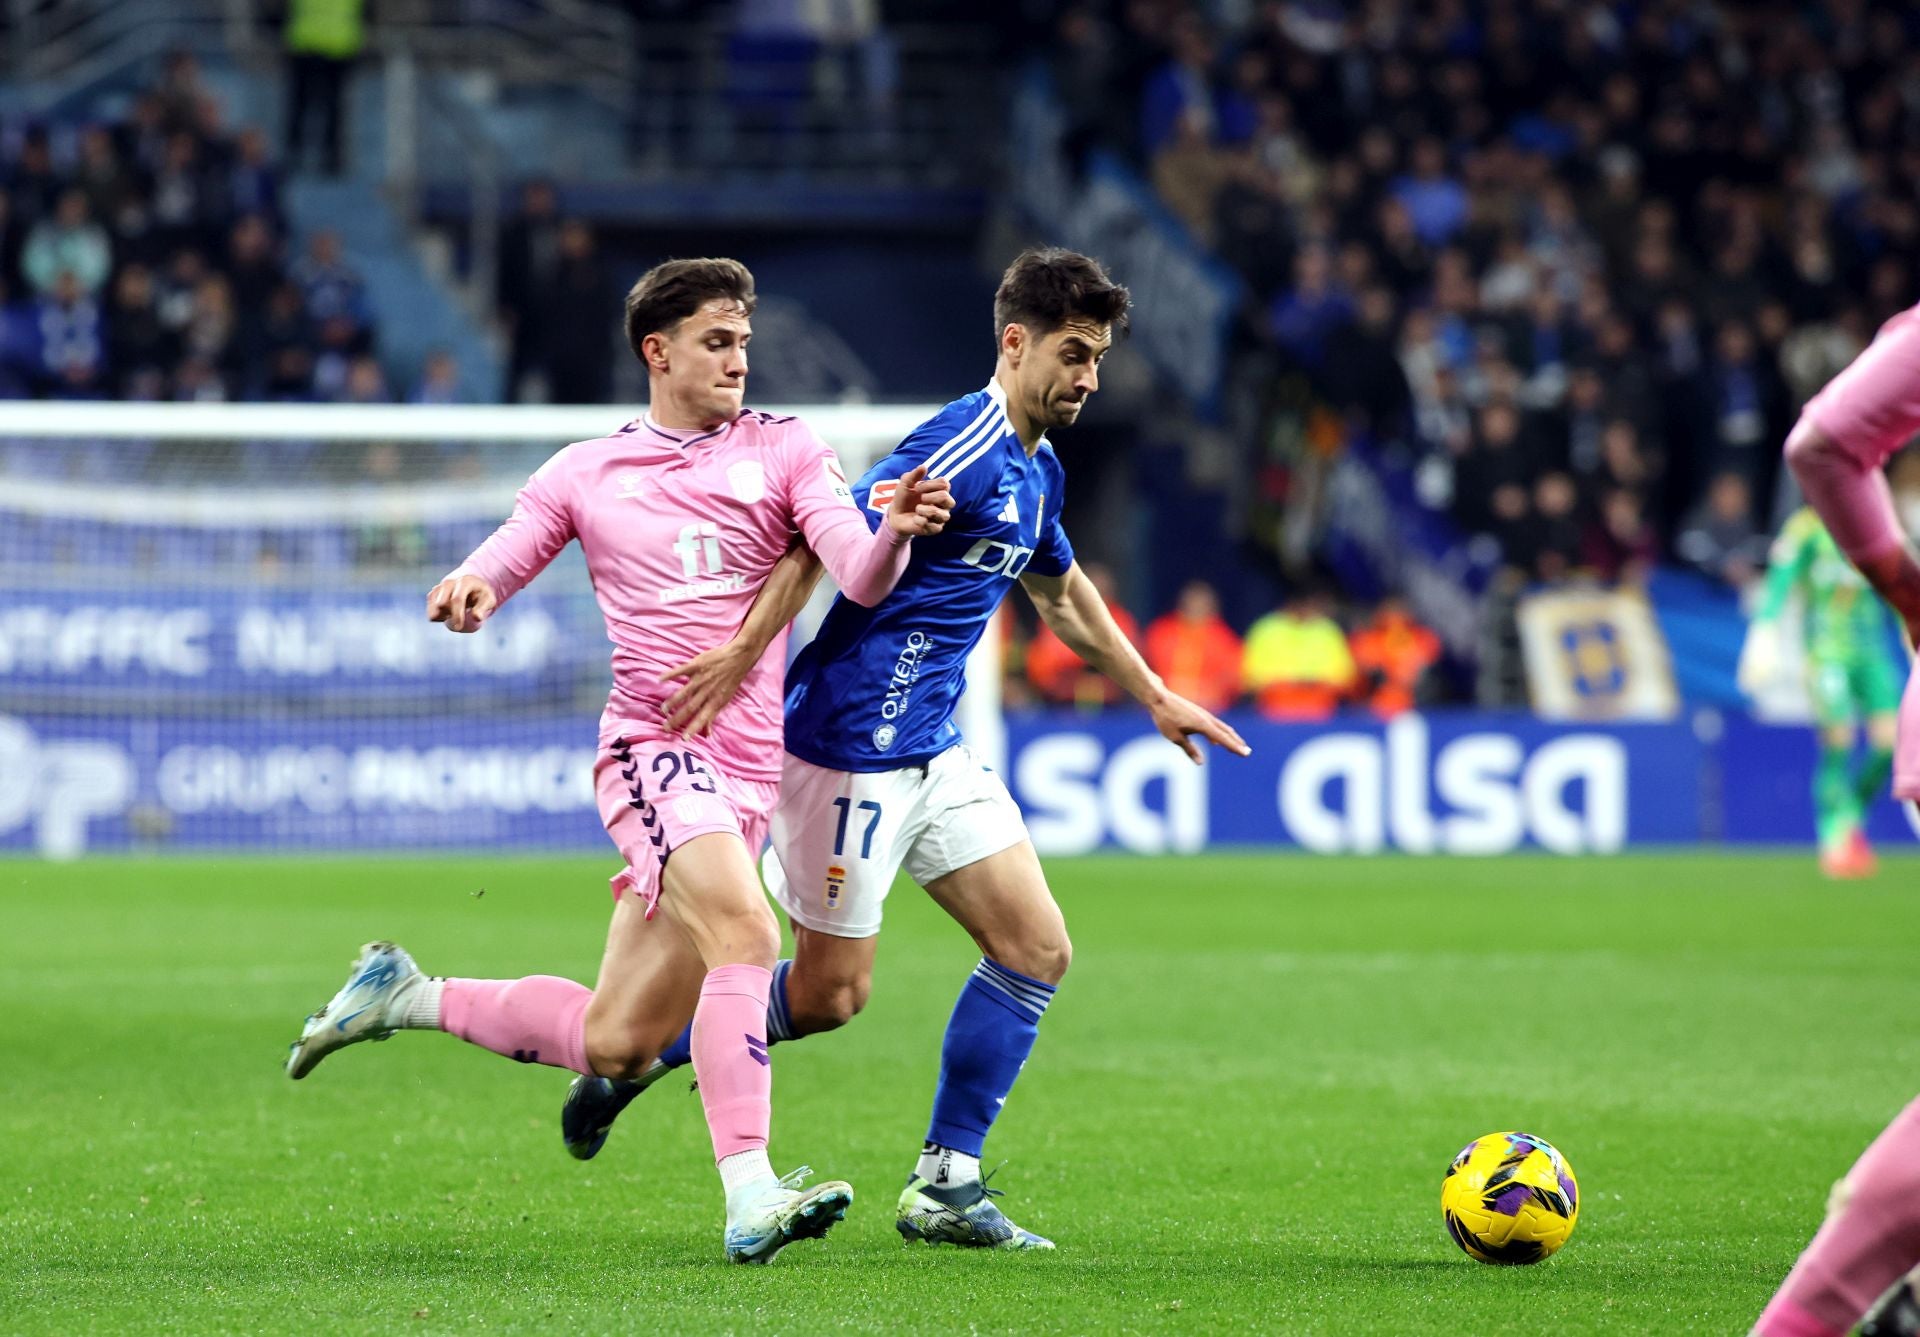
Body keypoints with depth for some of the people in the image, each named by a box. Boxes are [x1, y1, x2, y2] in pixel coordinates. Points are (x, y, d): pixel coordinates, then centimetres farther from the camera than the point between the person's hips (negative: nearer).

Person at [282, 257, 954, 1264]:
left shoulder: (783, 451, 9)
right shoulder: (585, 474, 9)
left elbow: (861, 581, -3)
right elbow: (494, 569, 10)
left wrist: (894, 533, -27)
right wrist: (466, 590, -15)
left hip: (747, 771, 3)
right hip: (654, 750, -3)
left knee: (613, 1043, 6)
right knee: (745, 932, -30)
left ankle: (406, 996, 29)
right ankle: (750, 1199, -36)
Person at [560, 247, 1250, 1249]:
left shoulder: (1035, 471, 13)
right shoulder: (962, 449, -18)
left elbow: (1063, 594, 31)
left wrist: (1155, 698, 36)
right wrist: (746, 651, -33)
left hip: (934, 751, 9)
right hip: (852, 745, -9)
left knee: (1037, 948, 1)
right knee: (829, 993, -2)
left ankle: (944, 1184, 6)